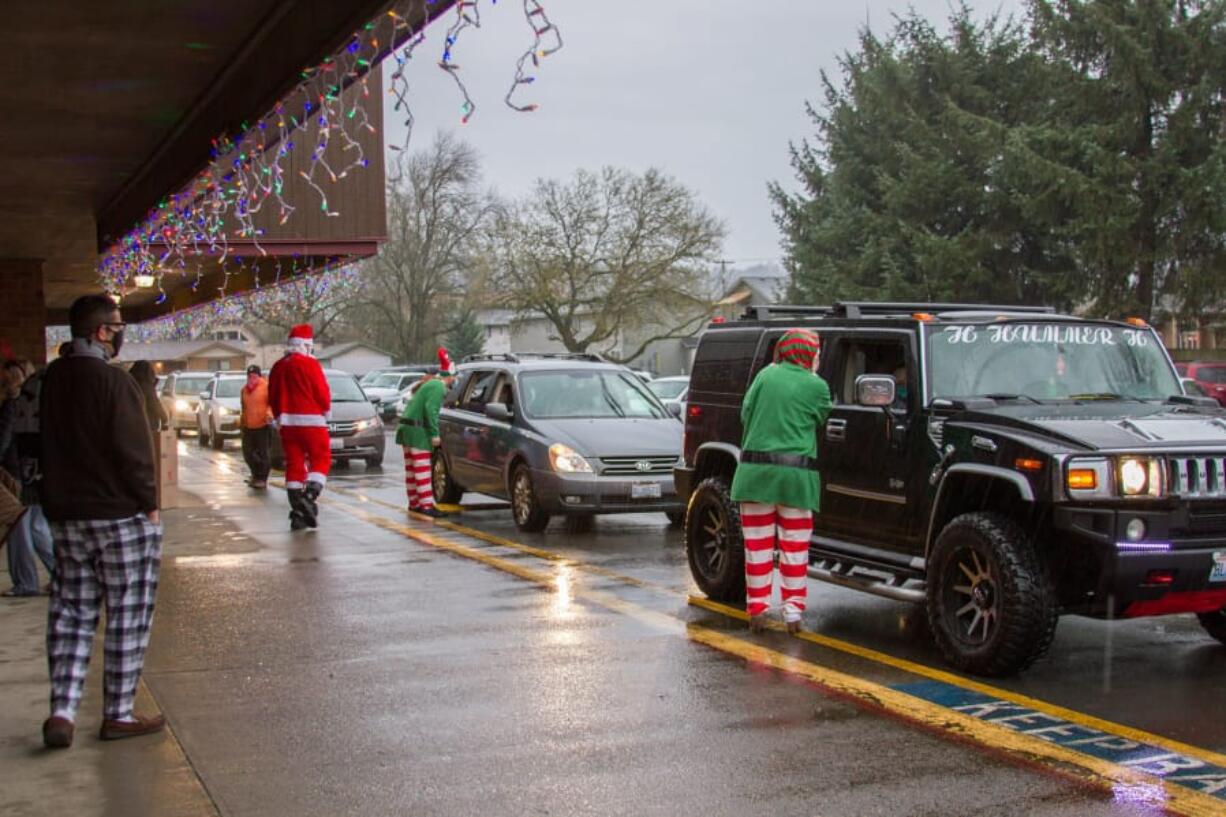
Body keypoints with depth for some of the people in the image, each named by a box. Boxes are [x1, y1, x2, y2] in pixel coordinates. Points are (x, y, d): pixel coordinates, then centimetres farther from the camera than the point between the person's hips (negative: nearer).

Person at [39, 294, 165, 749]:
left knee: (71, 614, 12)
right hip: (121, 515, -7)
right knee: (127, 618, 3)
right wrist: (149, 503, -8)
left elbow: (49, 444, 15)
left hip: (65, 514, 7)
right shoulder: (112, 380, -17)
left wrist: (60, 499, 20)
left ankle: (62, 711, 4)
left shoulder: (52, 379, 8)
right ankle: (118, 714, 9)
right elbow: (134, 450, -18)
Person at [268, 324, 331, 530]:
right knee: (321, 459, 3)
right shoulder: (310, 364, -9)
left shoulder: (278, 367, 10)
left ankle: (297, 513, 5)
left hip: (287, 423, 6)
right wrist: (325, 412, 9)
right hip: (311, 421, -6)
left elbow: (272, 399, 14)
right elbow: (323, 394, -9)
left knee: (294, 465, 7)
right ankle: (309, 497, -19)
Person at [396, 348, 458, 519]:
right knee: (422, 469, -10)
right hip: (417, 430, -10)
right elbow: (430, 410, -22)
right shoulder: (438, 387, -12)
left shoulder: (430, 384, 18)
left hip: (407, 428, 10)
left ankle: (414, 503, 21)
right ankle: (427, 505, -12)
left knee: (412, 469, 14)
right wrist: (435, 434, -20)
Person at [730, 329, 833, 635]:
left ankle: (757, 609, 12)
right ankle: (793, 612, 8)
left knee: (758, 545, 9)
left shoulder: (765, 375, 3)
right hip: (796, 474, -2)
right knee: (795, 547, 7)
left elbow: (745, 413, 10)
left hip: (756, 469, 2)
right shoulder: (816, 386, -3)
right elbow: (819, 420, 10)